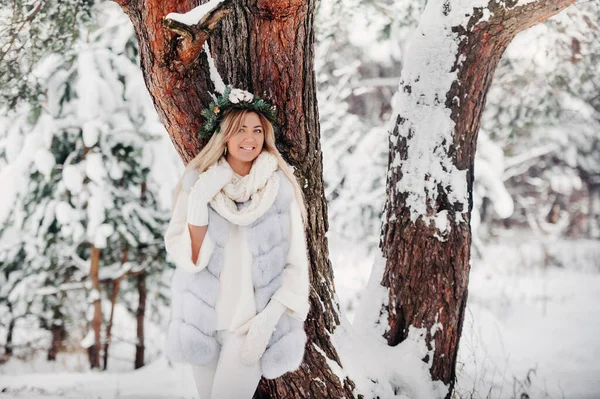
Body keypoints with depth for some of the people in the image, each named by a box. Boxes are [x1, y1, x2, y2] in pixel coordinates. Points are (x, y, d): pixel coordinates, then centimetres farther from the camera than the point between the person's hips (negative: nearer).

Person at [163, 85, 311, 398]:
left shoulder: (280, 188, -7)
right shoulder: (197, 182, -4)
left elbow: (296, 263, -5)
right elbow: (188, 258, -10)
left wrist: (269, 318, -14)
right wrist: (198, 201, -21)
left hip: (253, 321, -2)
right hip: (203, 317, 2)